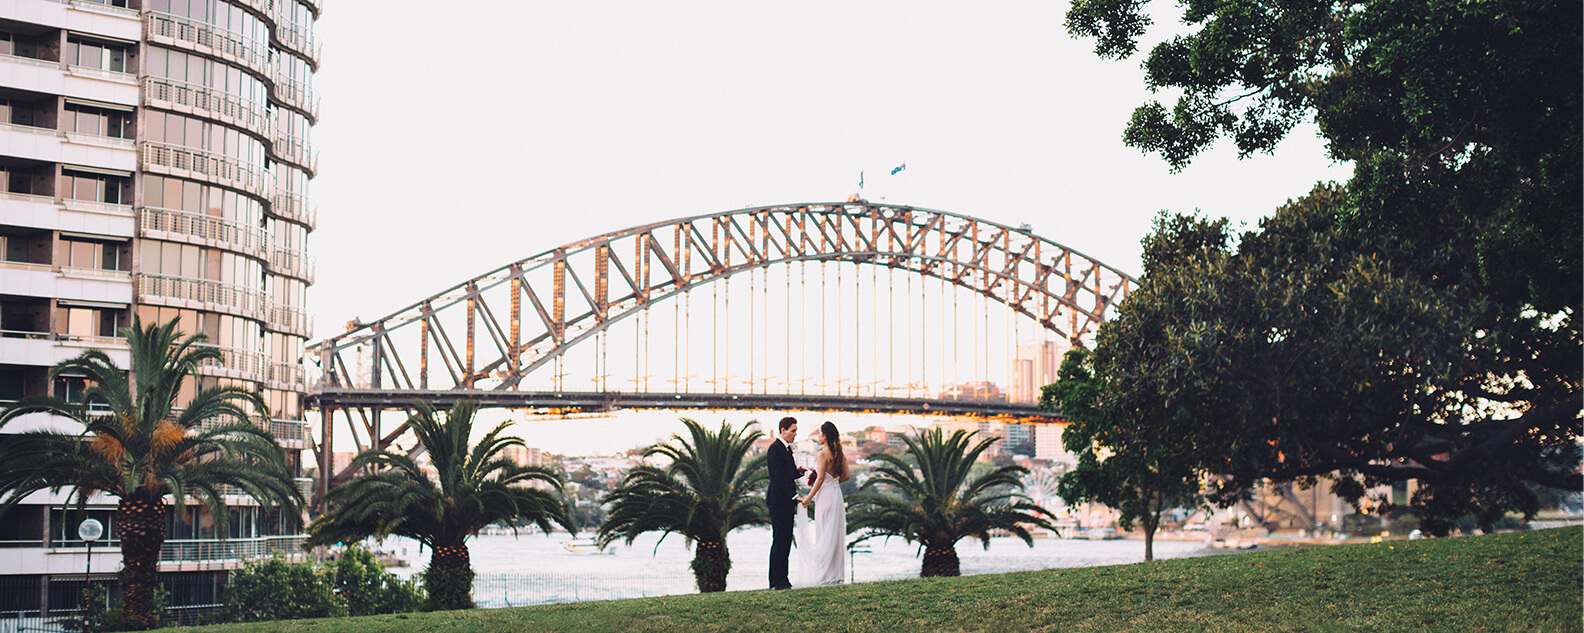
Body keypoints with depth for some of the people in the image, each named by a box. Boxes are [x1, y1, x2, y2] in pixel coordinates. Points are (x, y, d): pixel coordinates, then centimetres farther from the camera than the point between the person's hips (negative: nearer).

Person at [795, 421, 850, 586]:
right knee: (836, 535, 11)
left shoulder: (823, 455, -13)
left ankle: (826, 575, 0)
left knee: (825, 535, -2)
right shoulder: (839, 454, 8)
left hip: (825, 495, -7)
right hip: (836, 494, 7)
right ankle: (836, 574, 14)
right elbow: (847, 475, 8)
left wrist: (809, 497, -12)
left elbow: (820, 478, -17)